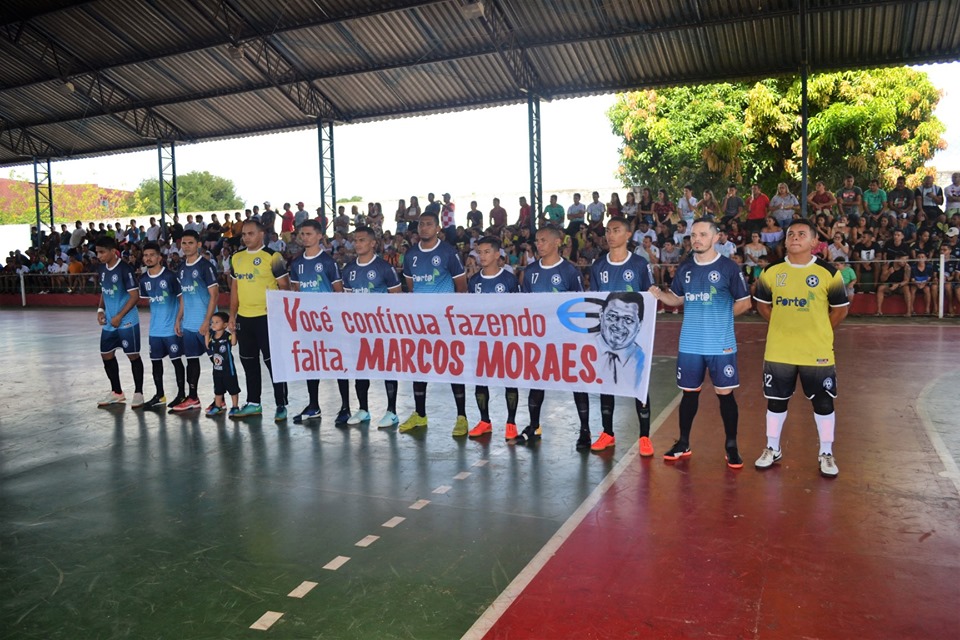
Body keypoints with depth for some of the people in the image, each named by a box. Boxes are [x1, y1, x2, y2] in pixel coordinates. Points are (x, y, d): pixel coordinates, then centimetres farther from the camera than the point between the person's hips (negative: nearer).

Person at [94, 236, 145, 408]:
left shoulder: (124, 269, -16)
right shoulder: (101, 269, 7)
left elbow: (135, 295, -18)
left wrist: (119, 316, -19)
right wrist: (101, 309, 4)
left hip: (127, 322, -8)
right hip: (109, 323, 8)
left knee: (133, 355, -1)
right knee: (106, 355, 11)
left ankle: (138, 393, 10)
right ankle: (116, 393, 25)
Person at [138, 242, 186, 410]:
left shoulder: (170, 276, -12)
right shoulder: (144, 280, 5)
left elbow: (182, 299, -9)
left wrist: (179, 321, -15)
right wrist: (154, 320, 13)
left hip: (172, 328, -6)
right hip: (154, 329, 6)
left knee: (176, 360, 2)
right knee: (155, 361, 11)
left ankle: (181, 394, 13)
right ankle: (159, 396, 24)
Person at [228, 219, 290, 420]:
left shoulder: (272, 257, -7)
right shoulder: (236, 258, 12)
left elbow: (284, 286, -8)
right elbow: (235, 289, 17)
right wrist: (232, 316, 12)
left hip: (266, 317, -7)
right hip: (243, 318, 7)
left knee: (273, 361, -2)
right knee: (249, 362, 14)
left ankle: (281, 405, 6)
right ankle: (253, 403, 26)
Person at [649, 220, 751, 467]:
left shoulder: (729, 267, -6)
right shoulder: (685, 268, 7)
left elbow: (745, 303, -1)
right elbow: (677, 298, 16)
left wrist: (722, 315, -6)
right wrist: (659, 295, -1)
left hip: (721, 344, -4)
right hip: (690, 344, 4)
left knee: (725, 393, 3)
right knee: (689, 392, 12)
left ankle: (731, 447, 17)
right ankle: (683, 443, 25)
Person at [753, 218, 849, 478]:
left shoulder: (828, 273, -6)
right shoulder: (771, 272, 0)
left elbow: (840, 310, 4)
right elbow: (762, 304, 14)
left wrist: (818, 332, 2)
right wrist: (784, 327, 8)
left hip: (817, 352, -2)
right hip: (778, 352, 2)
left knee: (824, 402, 7)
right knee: (776, 400, 12)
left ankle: (826, 454, 25)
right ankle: (773, 449, 29)